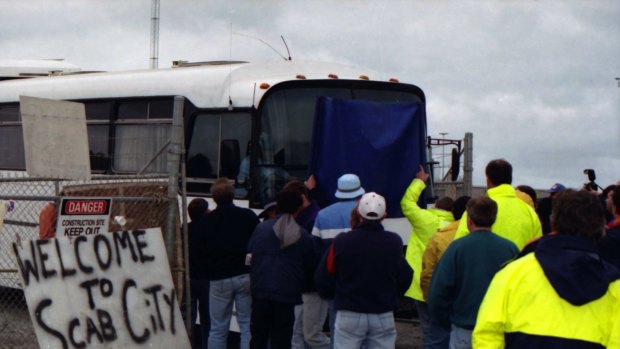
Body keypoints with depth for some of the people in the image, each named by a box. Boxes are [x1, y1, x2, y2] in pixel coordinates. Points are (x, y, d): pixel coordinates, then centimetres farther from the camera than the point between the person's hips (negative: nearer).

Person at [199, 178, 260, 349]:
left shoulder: (206, 221, 1)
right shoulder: (249, 216, -1)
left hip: (219, 279, 1)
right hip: (246, 276, 0)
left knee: (217, 328, 6)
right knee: (248, 325, 3)